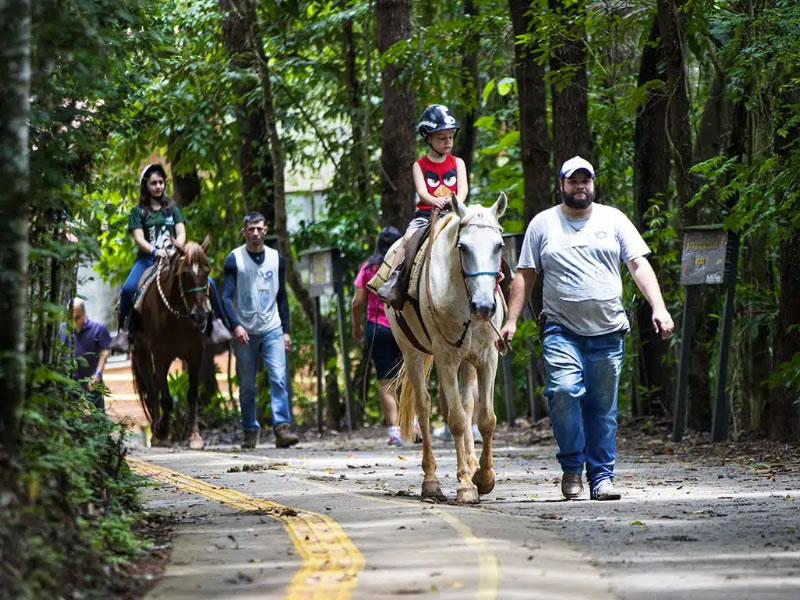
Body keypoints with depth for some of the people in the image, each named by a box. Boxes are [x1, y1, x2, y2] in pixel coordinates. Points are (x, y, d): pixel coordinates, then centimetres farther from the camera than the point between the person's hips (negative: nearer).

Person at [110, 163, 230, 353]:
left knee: (208, 282, -18)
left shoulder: (172, 208, 16)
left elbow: (181, 233, 5)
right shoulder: (139, 211, 8)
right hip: (147, 259, -2)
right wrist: (155, 251, -24)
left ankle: (217, 323, -5)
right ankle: (123, 331, -20)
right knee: (128, 289, -31)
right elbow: (139, 239, -4)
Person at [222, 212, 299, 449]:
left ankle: (282, 428, -20)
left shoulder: (277, 259, 9)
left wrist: (286, 330, 10)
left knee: (279, 379, -14)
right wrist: (236, 325, -21)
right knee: (247, 386, 4)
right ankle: (250, 431, 14)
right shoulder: (234, 260, -1)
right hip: (245, 333, -2)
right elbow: (227, 296, -7)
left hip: (272, 329, 2)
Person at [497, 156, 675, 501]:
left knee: (603, 408, 3)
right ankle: (571, 466, -8)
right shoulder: (543, 224, 8)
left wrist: (658, 308, -9)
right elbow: (524, 276, 9)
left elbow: (639, 265, 4)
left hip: (608, 332, 2)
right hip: (561, 331, -2)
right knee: (564, 389, -22)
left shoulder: (613, 220, 9)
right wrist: (511, 321, 0)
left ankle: (601, 476, 13)